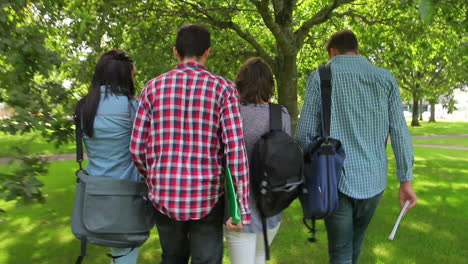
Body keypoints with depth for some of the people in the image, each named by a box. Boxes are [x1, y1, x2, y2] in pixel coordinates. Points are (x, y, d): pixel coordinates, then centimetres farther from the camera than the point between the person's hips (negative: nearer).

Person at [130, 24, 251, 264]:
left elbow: (137, 149, 2)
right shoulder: (223, 88, -5)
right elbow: (235, 150, -12)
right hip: (206, 196, -2)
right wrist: (242, 208, -8)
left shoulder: (153, 87, 2)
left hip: (164, 195, 3)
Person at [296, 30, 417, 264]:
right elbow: (399, 131, 2)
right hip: (373, 178, 4)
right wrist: (406, 179, 6)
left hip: (335, 178, -3)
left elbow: (306, 132, -5)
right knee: (355, 240, 26)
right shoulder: (385, 78, 6)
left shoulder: (320, 76, -1)